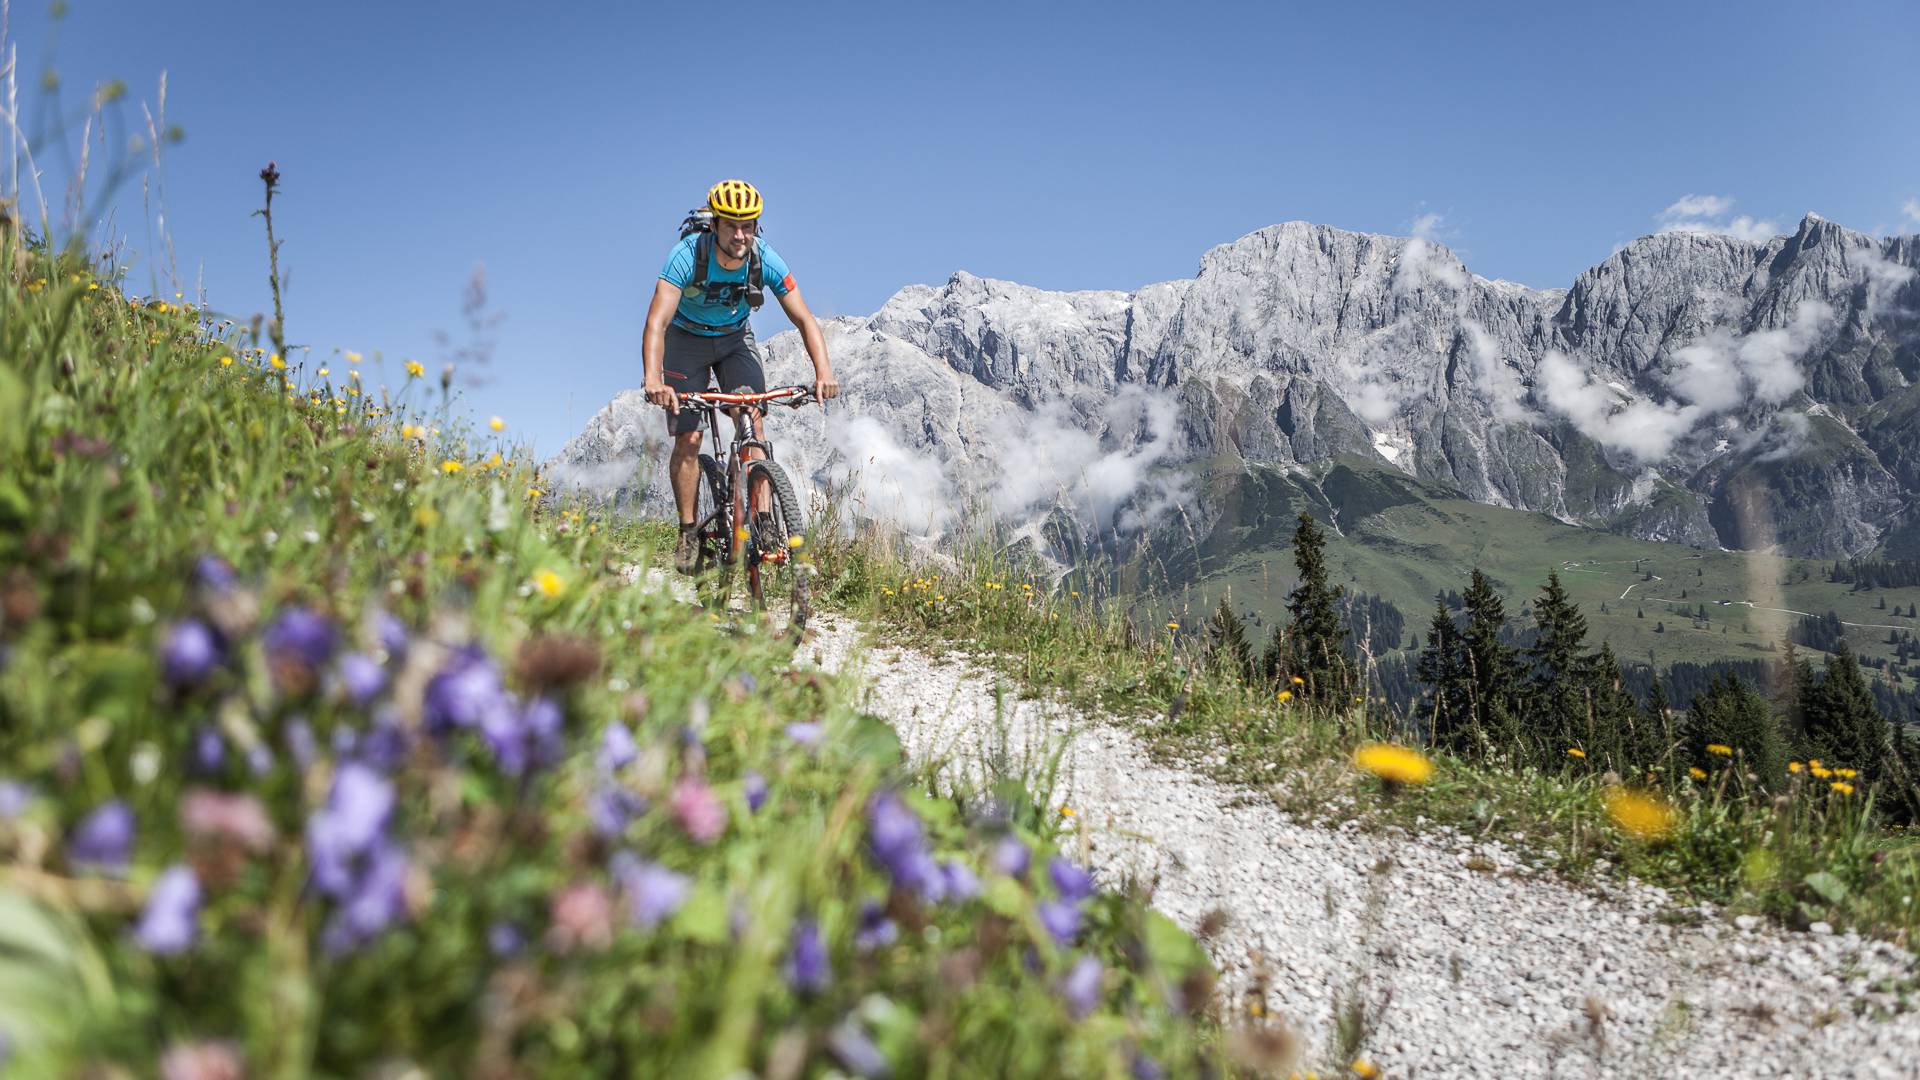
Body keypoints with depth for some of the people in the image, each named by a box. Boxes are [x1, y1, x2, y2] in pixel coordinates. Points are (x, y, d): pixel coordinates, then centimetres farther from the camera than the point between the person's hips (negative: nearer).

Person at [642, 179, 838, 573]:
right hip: (687, 341, -2)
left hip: (735, 339, 2)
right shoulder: (687, 255, -31)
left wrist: (824, 372, -39)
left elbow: (804, 320, -22)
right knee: (687, 438, -9)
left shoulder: (766, 260, -24)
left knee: (754, 426, -18)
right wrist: (653, 380, -56)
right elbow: (656, 322, -40)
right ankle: (688, 533, 3)